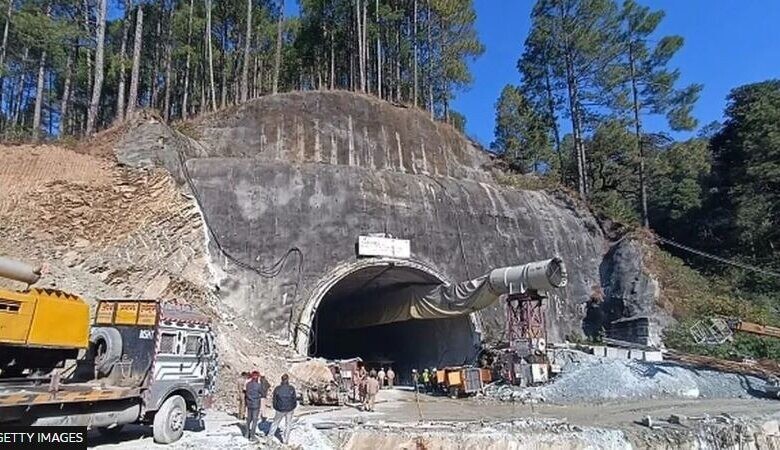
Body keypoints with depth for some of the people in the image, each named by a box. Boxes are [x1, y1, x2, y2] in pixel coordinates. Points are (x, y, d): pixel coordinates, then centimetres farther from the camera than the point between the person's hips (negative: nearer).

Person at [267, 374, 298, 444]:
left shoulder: (277, 389, -12)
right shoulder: (291, 388, -14)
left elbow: (274, 400, -3)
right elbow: (294, 399, -7)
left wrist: (276, 408, 14)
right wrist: (293, 407, 12)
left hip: (280, 409, 0)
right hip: (290, 409, 0)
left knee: (276, 422, 23)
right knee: (288, 424, 16)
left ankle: (270, 435, 34)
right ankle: (285, 440, 20)